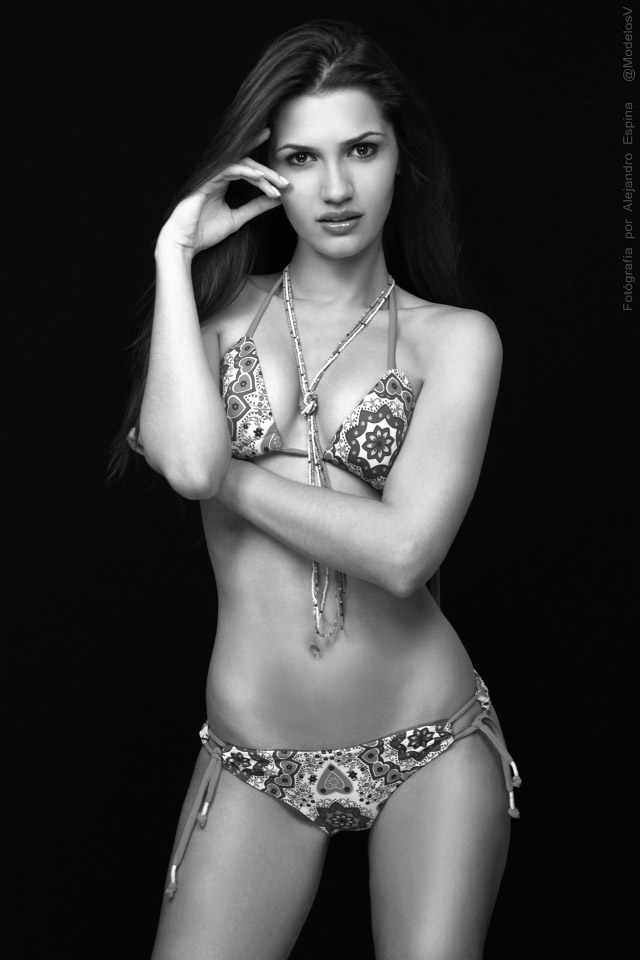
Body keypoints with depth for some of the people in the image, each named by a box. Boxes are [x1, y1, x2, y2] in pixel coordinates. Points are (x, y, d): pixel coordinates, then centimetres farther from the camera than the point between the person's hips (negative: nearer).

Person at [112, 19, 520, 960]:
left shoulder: (456, 339, -2)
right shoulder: (217, 308, 3)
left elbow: (402, 552, -15)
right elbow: (186, 460, -18)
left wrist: (227, 476, -8)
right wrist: (177, 257, -10)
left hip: (427, 742, 0)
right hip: (253, 757, 1)